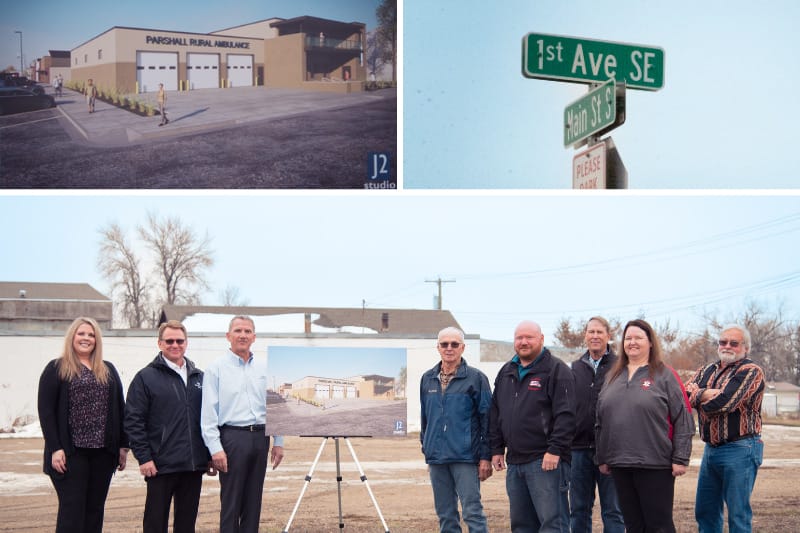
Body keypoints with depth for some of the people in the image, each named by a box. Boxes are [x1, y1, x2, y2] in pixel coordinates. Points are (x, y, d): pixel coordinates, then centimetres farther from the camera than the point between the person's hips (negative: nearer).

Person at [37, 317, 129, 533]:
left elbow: (119, 409, 14)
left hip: (102, 452, 4)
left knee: (95, 511, 7)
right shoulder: (56, 369, 2)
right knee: (72, 511, -7)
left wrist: (123, 446, 6)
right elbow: (45, 411, -4)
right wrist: (55, 448, -13)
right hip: (70, 453, -4)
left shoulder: (108, 371, 15)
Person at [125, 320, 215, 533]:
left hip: (194, 466, 4)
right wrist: (143, 458, -11)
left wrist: (210, 456, 11)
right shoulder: (145, 378, -1)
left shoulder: (199, 378, 13)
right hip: (161, 466, -4)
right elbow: (133, 421, -5)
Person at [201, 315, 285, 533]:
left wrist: (278, 442, 8)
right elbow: (208, 411, -5)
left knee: (253, 500, 9)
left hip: (260, 437, 4)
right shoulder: (217, 368, -1)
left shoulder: (265, 366, 11)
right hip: (232, 437, -4)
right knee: (231, 502, -2)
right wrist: (215, 448, -13)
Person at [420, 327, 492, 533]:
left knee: (472, 512, -7)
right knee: (445, 515, 10)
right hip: (436, 458, 5)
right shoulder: (428, 379, 12)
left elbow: (487, 419, -4)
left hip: (465, 458, -5)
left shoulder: (476, 378, -3)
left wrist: (486, 457, -8)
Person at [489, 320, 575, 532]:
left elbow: (565, 414, -12)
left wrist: (555, 450, -18)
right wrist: (496, 449, 14)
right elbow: (495, 414, 21)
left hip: (546, 460, -7)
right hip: (514, 461, 7)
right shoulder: (506, 373, 17)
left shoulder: (556, 370, -4)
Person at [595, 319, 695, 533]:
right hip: (620, 465, 5)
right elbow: (601, 421, 18)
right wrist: (602, 458, 14)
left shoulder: (665, 375, -1)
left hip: (655, 465, -5)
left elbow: (683, 419, -5)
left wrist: (680, 458, -11)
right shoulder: (613, 376, 15)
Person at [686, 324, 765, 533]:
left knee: (738, 514, -3)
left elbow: (723, 402, -20)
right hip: (711, 449, 7)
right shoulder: (708, 371, 15)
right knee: (705, 511, 12)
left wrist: (698, 395, -3)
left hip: (739, 450, -7)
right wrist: (708, 393, -16)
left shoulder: (750, 371, -7)